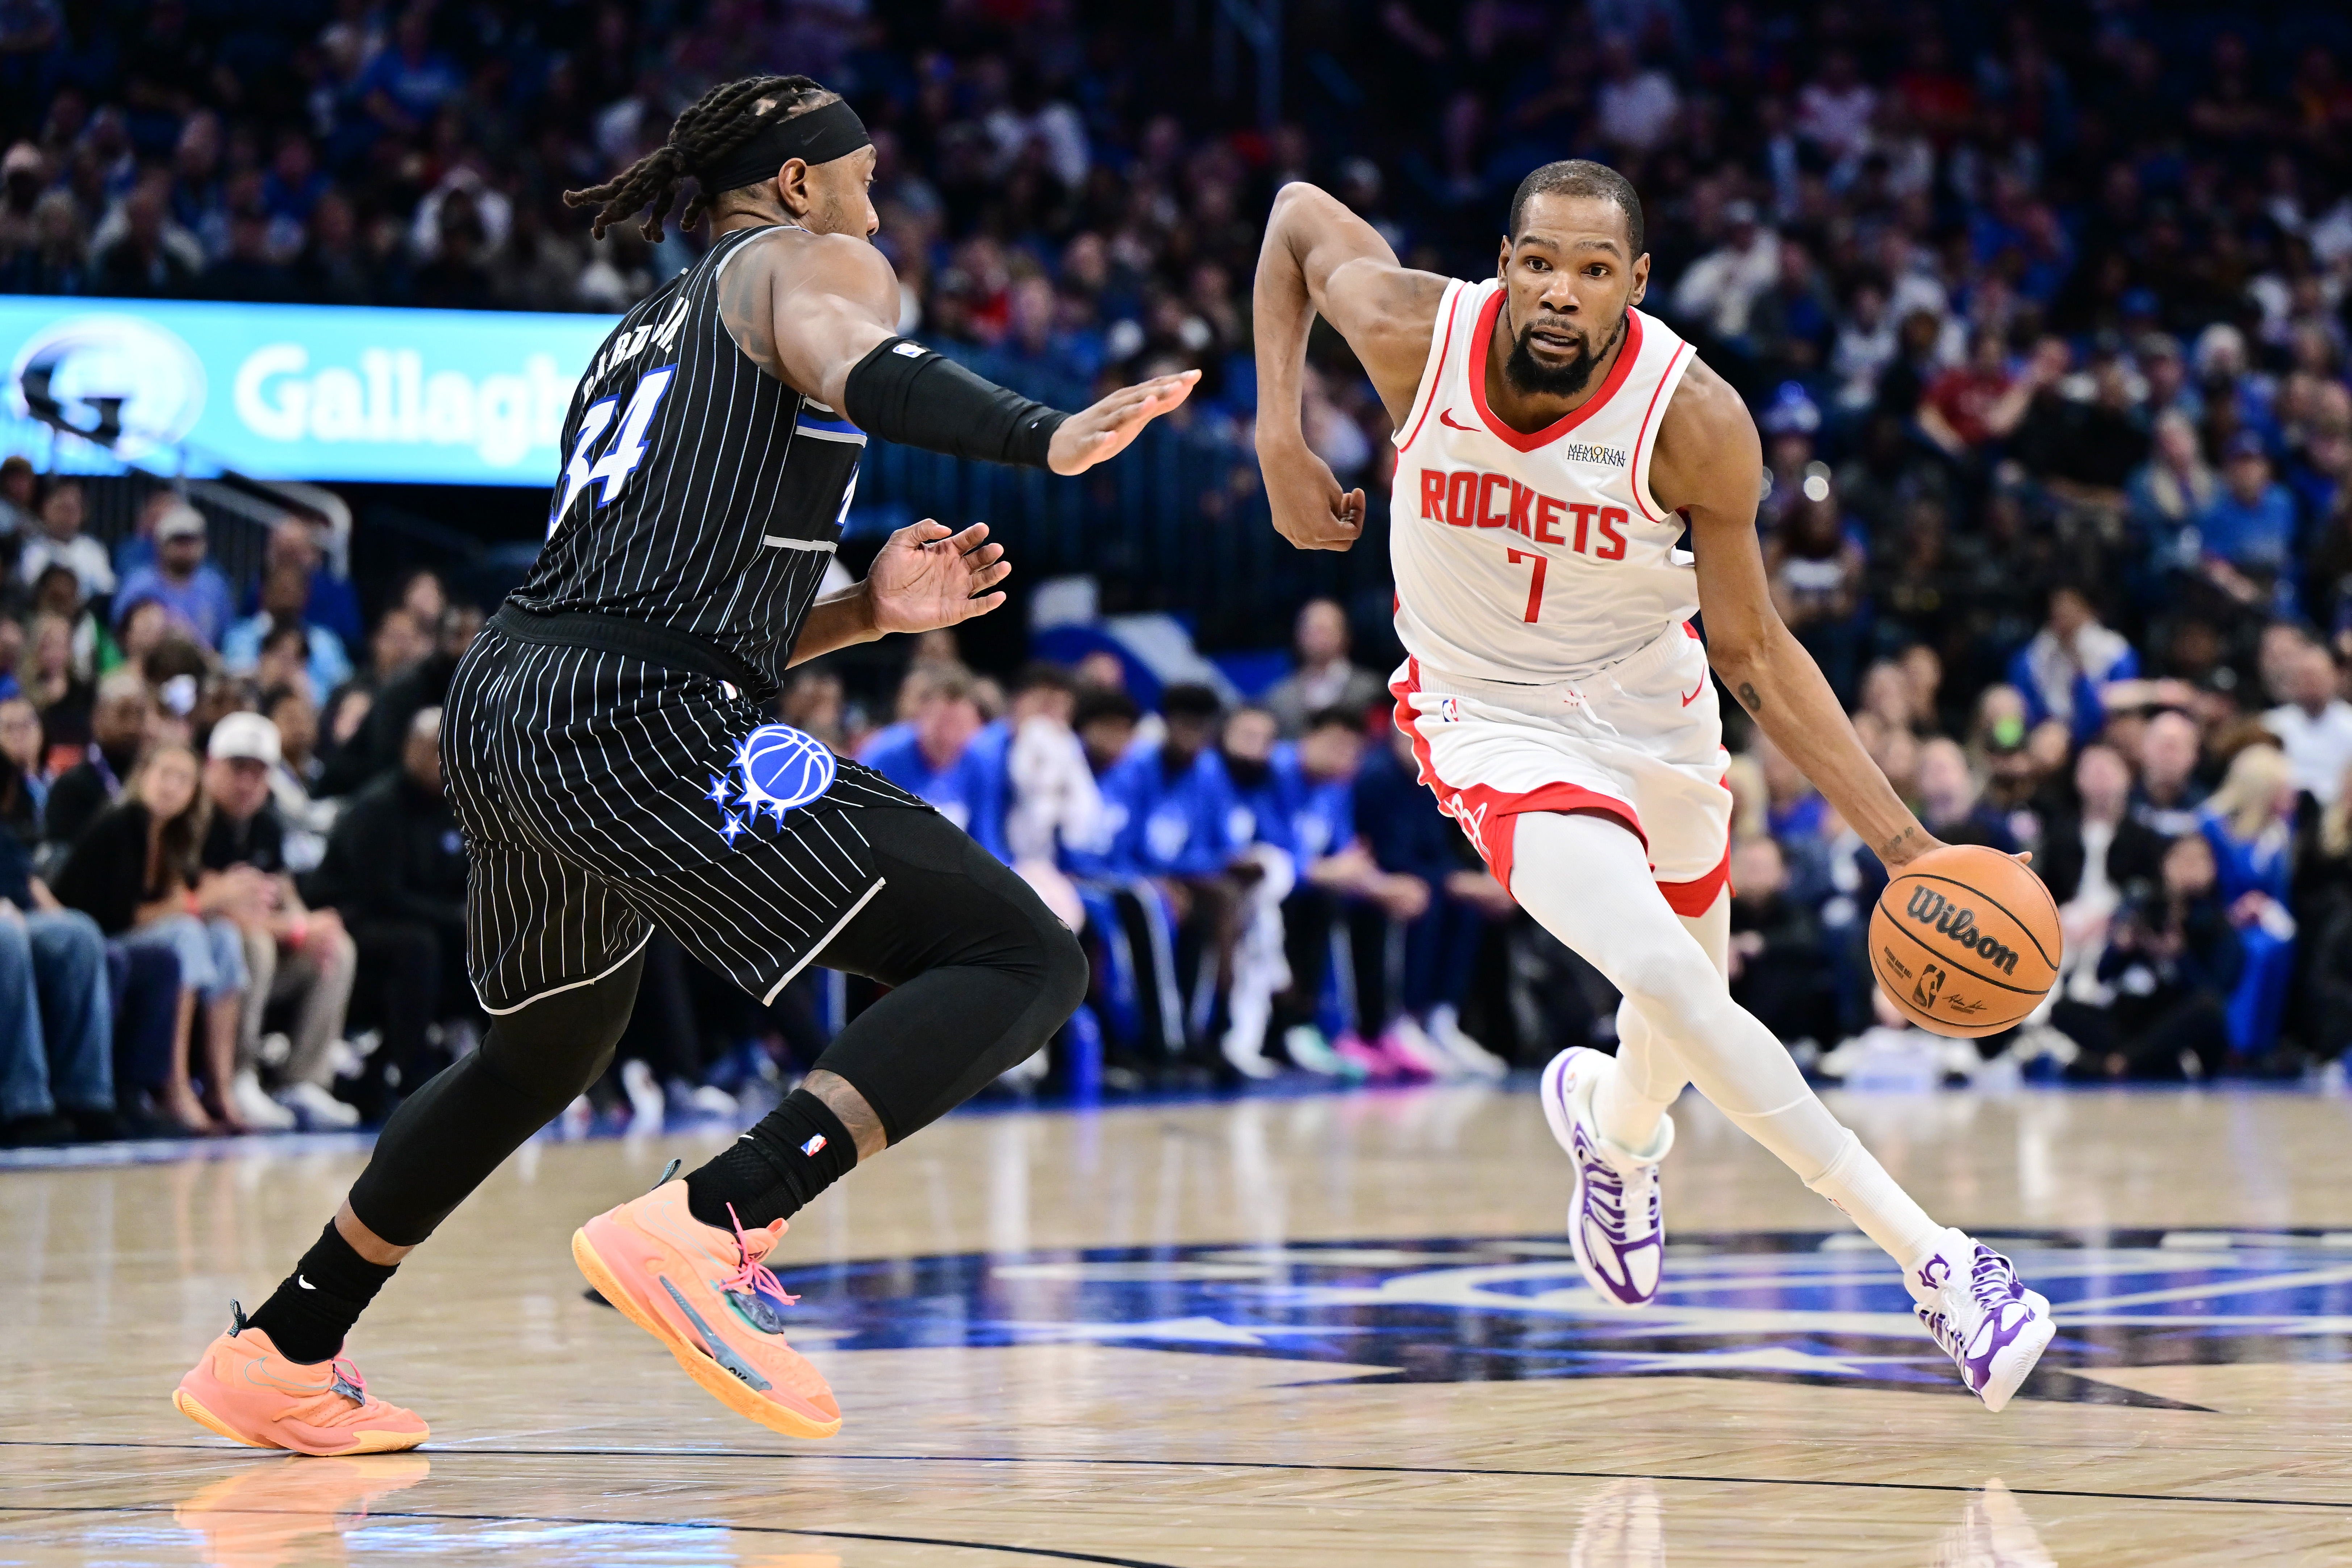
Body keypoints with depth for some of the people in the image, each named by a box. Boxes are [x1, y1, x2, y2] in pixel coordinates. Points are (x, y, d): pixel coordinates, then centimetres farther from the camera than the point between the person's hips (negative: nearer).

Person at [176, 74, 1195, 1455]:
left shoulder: (641, 336, 32)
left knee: (546, 1051, 34)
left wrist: (870, 611, 20)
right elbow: (851, 365, -17)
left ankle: (279, 1356, 40)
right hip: (639, 728, -9)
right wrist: (1046, 439, -31)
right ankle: (711, 1230, -26)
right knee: (1025, 963, -11)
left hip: (503, 706, 9)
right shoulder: (812, 260, 9)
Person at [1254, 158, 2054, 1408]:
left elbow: (1754, 655, -14)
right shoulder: (1416, 333, -22)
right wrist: (1279, 439, -9)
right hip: (1494, 723, -2)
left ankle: (1611, 1122, 59)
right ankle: (1933, 1263, -23)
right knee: (1666, 980, -25)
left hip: (1651, 715, 2)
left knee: (1686, 1014, 19)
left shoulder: (1695, 423, -24)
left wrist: (1904, 844, -21)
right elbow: (1298, 214, -1)